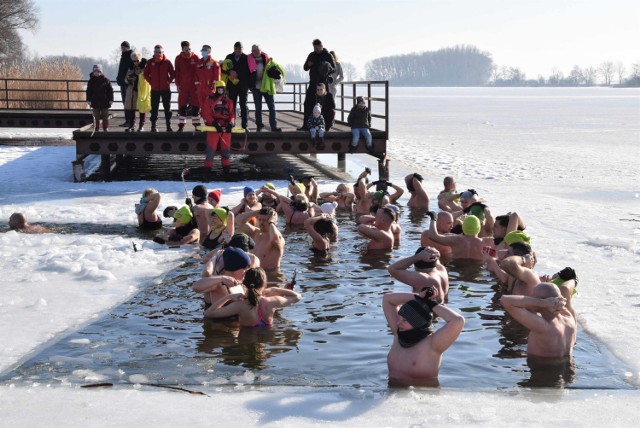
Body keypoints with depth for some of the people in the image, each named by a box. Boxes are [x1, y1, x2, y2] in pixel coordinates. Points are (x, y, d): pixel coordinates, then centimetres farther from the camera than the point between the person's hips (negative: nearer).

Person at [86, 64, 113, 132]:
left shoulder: (105, 80, -3)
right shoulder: (91, 80, 2)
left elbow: (110, 90, -1)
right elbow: (89, 91, 6)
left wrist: (110, 99, -5)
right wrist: (89, 100, 0)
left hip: (104, 101, -1)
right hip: (95, 102, 1)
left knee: (105, 116, 6)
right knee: (96, 117, 6)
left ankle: (105, 128, 14)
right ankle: (96, 128, 12)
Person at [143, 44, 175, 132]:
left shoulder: (167, 62, -4)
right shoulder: (150, 62, 0)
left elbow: (173, 74, 2)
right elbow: (145, 74, 8)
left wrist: (169, 81, -6)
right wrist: (151, 82, 0)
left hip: (166, 89, -1)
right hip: (154, 89, 1)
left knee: (167, 108, 3)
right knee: (154, 108, 4)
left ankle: (169, 126, 7)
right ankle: (153, 126, 9)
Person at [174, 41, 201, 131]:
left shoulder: (195, 58, -3)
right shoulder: (178, 59, 0)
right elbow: (177, 72, 5)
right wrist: (177, 85, 0)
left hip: (194, 86, -1)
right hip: (183, 86, 1)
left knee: (195, 106, 3)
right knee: (182, 106, 3)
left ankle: (197, 125, 9)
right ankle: (181, 126, 7)